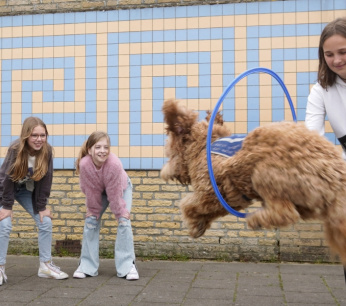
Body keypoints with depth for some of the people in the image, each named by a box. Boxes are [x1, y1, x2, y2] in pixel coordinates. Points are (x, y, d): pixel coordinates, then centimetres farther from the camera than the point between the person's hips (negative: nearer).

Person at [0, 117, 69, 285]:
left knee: (46, 222, -5)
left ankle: (46, 265, 6)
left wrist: (42, 206, -14)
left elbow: (45, 179, -15)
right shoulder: (15, 149, -31)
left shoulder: (47, 150, -21)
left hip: (27, 189, 4)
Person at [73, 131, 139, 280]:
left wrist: (121, 212, -19)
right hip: (98, 191, 2)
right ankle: (87, 266, 6)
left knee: (124, 222, -13)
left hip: (121, 188, -2)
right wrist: (93, 210, -11)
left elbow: (114, 193, -30)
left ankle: (128, 266, -5)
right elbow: (90, 191, -21)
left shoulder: (114, 163, -41)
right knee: (91, 221, -4)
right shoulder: (84, 164, -35)